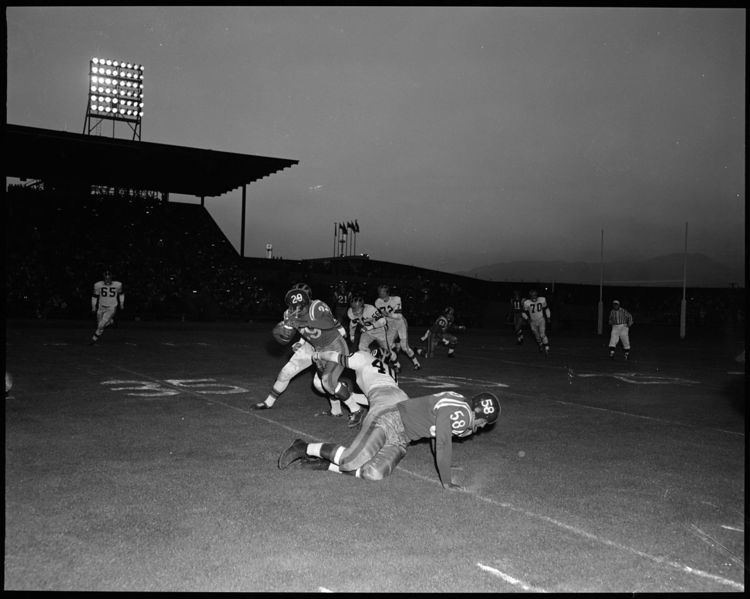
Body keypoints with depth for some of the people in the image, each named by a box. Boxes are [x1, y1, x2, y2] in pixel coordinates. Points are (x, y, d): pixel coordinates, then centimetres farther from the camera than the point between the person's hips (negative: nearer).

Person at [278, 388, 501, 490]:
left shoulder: (462, 406, 12)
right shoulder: (456, 411, -20)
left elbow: (437, 434, 23)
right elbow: (443, 444, -23)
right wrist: (446, 481, -15)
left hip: (399, 441, 9)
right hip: (389, 421, -9)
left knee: (374, 473, -12)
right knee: (351, 460, -23)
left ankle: (324, 464, -1)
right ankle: (304, 448, -3)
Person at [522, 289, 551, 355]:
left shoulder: (542, 300, -10)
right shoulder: (527, 303, -15)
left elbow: (546, 308, 8)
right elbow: (524, 312, -2)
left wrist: (548, 317, 8)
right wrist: (527, 319, -16)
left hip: (541, 320, -1)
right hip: (533, 322, 1)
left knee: (543, 335, -13)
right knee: (537, 336, 15)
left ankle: (547, 349, -7)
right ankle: (540, 345, 41)